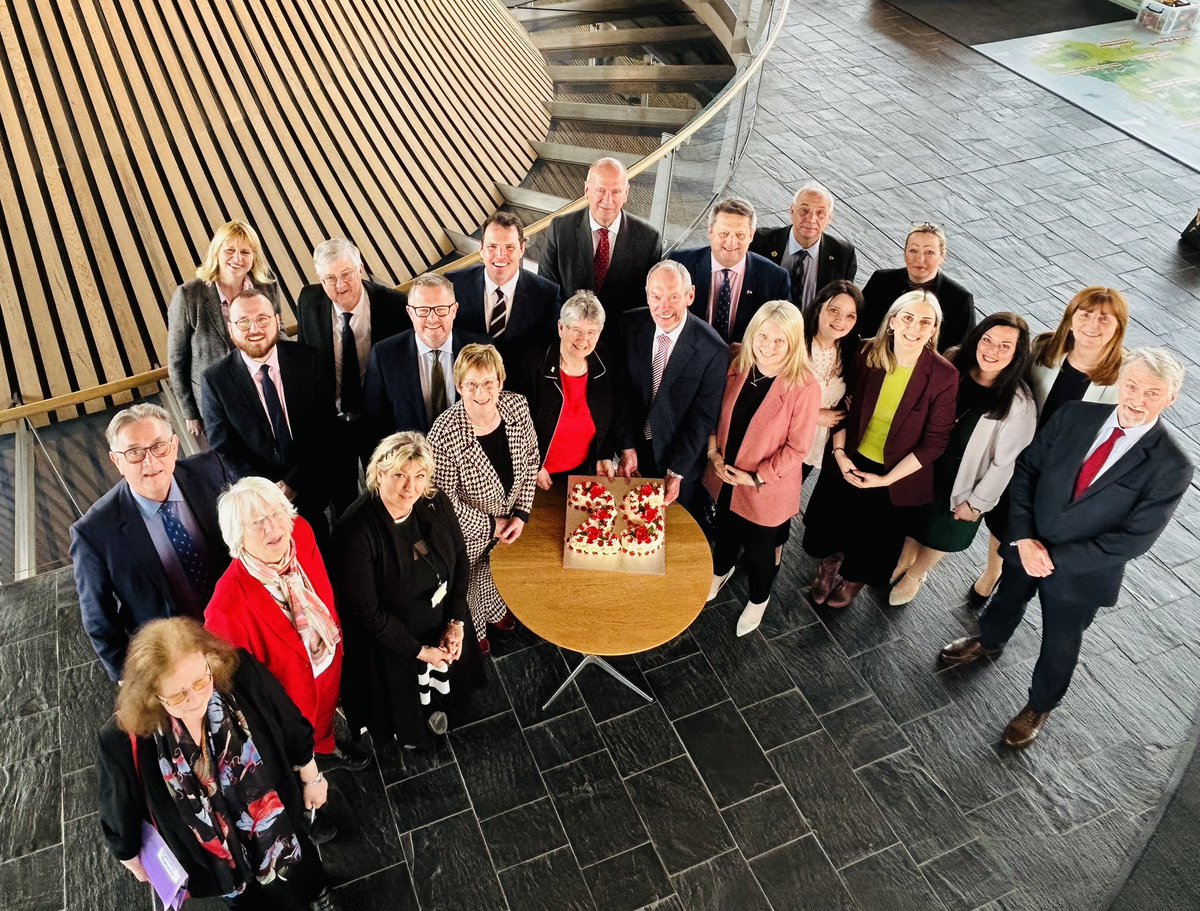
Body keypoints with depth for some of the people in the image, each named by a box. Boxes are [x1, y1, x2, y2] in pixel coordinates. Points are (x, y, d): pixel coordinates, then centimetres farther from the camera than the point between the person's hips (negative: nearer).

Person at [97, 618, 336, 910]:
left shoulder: (240, 673, -32)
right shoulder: (123, 740, -34)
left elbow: (292, 729, -12)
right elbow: (120, 814, -12)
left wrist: (311, 778, 2)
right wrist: (134, 861, 5)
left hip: (278, 816, 2)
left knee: (302, 868, 33)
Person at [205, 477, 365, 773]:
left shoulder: (301, 533, -24)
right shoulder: (228, 604, -40)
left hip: (330, 663, 5)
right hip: (287, 693, -5)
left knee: (325, 716, 37)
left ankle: (326, 749, 69)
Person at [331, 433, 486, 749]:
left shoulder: (435, 503, -19)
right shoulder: (356, 532, -33)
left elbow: (460, 559, -3)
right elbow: (366, 613, -25)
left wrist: (457, 622, -10)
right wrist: (418, 651, -18)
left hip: (445, 629, 4)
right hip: (392, 642, -4)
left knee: (446, 684, 31)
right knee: (405, 703, 25)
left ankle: (443, 711, 64)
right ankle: (410, 733, 59)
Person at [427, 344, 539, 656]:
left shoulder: (517, 405, -19)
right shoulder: (445, 434, -34)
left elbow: (531, 459, -5)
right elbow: (444, 498, -24)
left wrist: (521, 514, -9)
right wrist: (489, 525, -16)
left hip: (509, 519, 5)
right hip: (468, 529, -4)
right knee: (468, 582, 25)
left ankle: (495, 610, 67)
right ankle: (473, 630, 57)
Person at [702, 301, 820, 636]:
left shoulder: (804, 387, -26)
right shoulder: (738, 366, -11)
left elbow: (797, 448, -19)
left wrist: (757, 477, -19)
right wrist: (714, 452, -7)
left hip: (766, 489, -4)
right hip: (725, 479, 4)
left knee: (759, 551, 18)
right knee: (725, 533, 30)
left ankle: (758, 599, 49)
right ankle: (721, 571, 62)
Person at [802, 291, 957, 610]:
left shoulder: (944, 376, -24)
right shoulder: (869, 354, -17)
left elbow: (935, 441, -17)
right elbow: (845, 405, -2)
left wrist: (886, 479, -18)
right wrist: (839, 452, -11)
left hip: (896, 475, -2)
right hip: (850, 461, 2)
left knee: (874, 537, 24)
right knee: (832, 524, 25)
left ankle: (855, 579, 56)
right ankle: (830, 562, 59)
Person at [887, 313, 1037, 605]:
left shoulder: (1019, 403, -27)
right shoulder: (953, 365, -17)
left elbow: (1005, 462, -18)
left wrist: (977, 502, -10)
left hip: (961, 483, -3)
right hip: (924, 465, 3)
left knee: (942, 532, 23)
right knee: (913, 518, 27)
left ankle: (915, 575, 53)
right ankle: (903, 560, 58)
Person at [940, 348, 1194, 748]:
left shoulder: (1171, 466, -23)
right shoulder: (1074, 416, -15)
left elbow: (1135, 538, -22)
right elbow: (1025, 469, -7)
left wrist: (1056, 558, -23)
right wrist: (1023, 537, -17)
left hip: (1080, 572, -3)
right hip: (1026, 546, 3)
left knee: (1060, 644, 19)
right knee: (1008, 599, 30)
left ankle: (1039, 706, 47)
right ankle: (988, 642, 63)